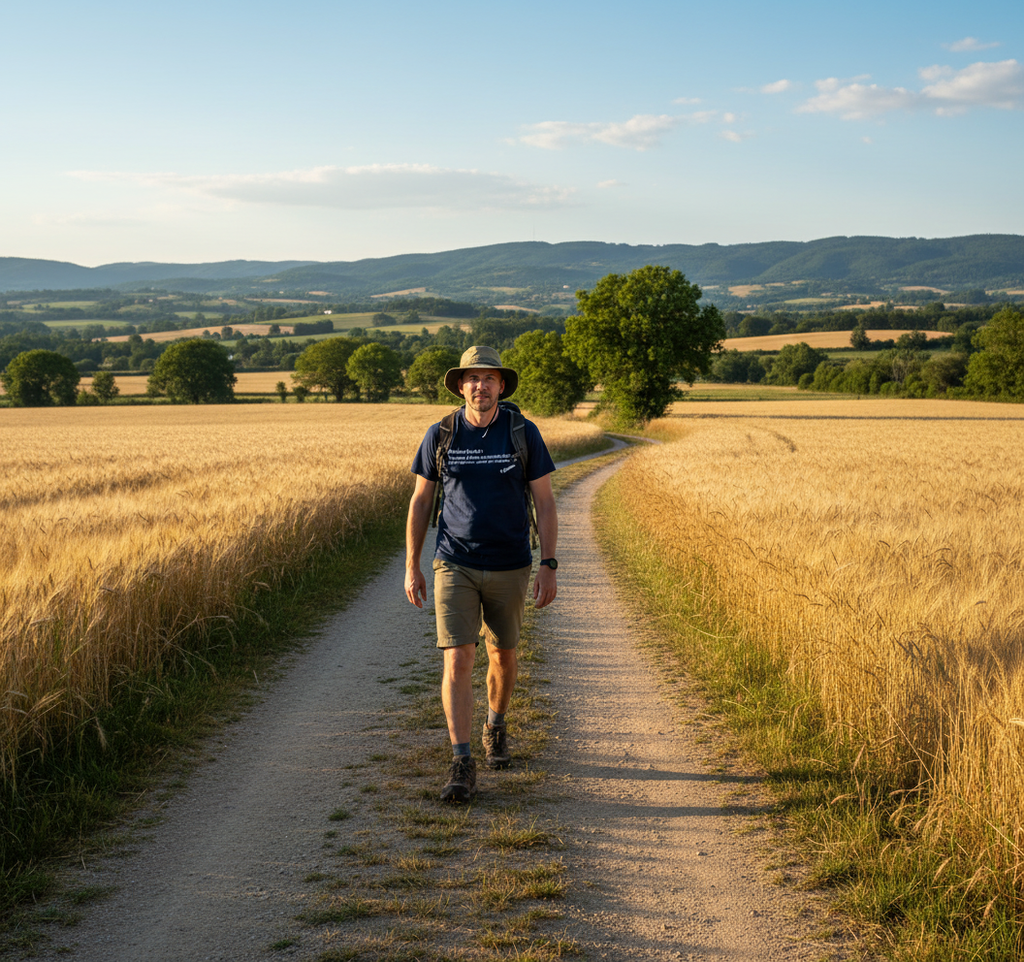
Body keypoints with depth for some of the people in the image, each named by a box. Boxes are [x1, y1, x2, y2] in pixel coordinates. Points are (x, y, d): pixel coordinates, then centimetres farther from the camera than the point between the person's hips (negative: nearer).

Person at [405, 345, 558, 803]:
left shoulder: (524, 434, -6)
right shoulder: (440, 435, -4)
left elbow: (545, 503, -3)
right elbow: (420, 500, 5)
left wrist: (548, 567, -9)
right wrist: (411, 567, 3)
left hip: (509, 568, 1)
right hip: (455, 567, -1)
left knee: (503, 655, 17)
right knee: (457, 661, -12)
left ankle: (495, 727, 44)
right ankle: (462, 765, -10)